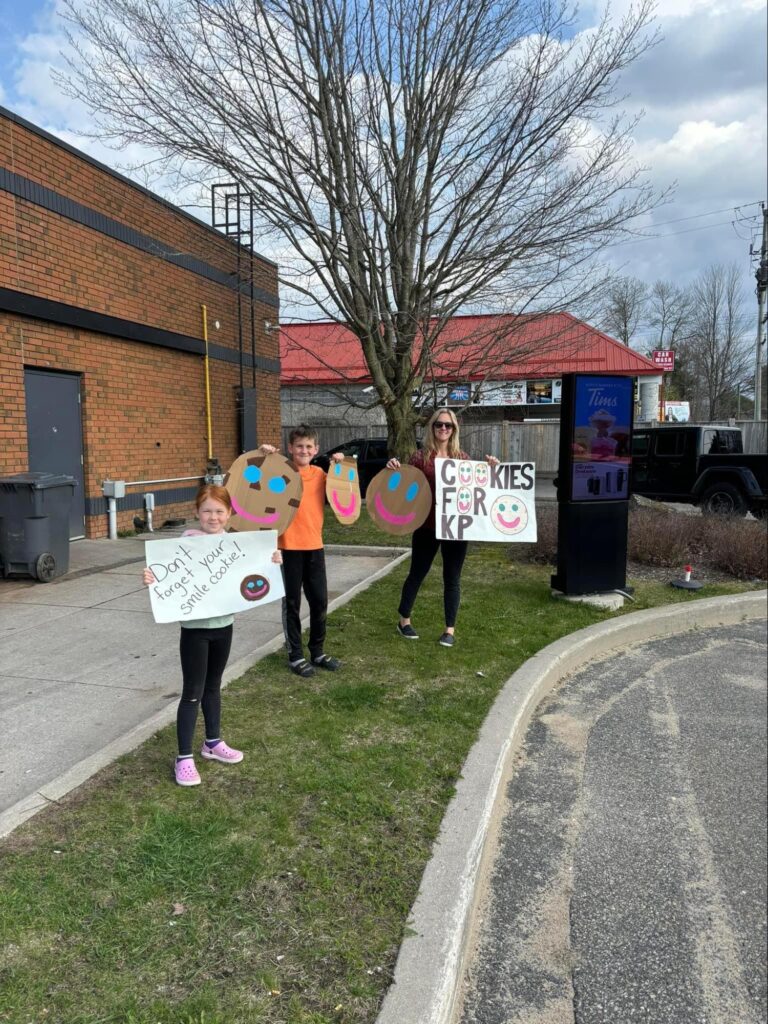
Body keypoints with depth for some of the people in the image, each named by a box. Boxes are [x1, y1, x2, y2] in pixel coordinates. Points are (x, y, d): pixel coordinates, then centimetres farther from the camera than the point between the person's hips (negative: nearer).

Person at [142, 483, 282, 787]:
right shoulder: (188, 540, -14)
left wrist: (271, 562, -1)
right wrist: (153, 579, -37)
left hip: (224, 624, 5)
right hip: (195, 627, -5)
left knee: (213, 686, 20)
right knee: (192, 692, 2)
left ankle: (213, 742, 37)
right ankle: (184, 757, 14)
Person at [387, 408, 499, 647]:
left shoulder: (462, 457, 5)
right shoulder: (421, 457, -3)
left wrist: (490, 469, -2)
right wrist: (394, 468, -18)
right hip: (427, 525, -2)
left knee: (452, 578, 9)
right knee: (417, 573, 12)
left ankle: (450, 629, 20)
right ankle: (404, 620, 30)